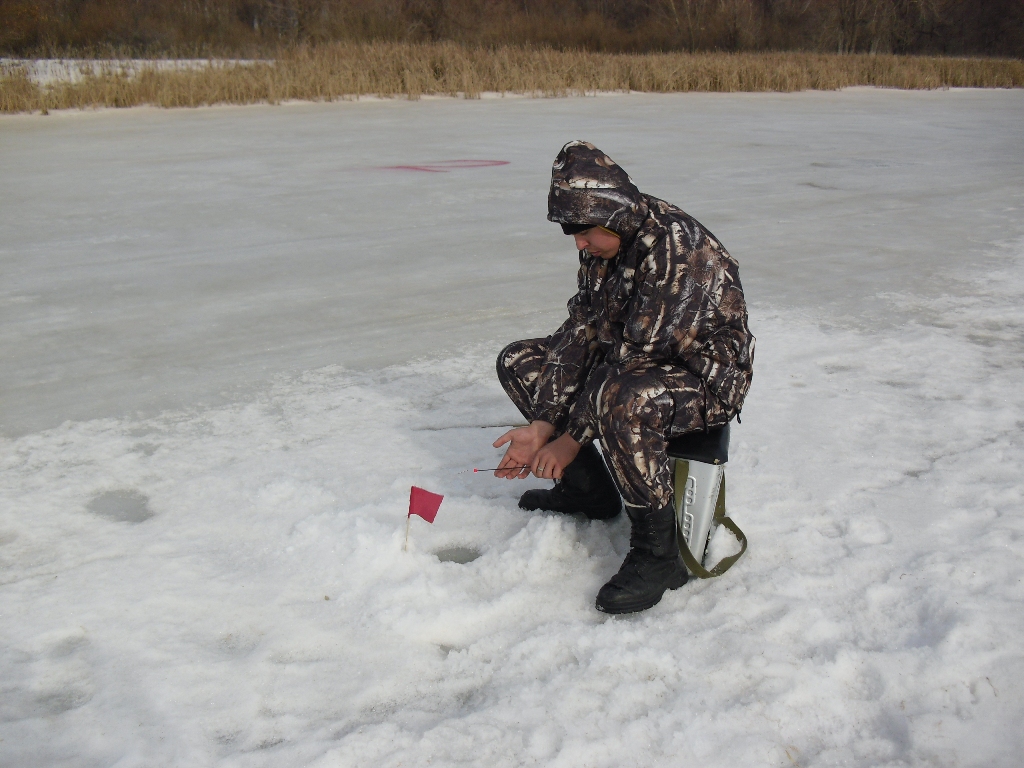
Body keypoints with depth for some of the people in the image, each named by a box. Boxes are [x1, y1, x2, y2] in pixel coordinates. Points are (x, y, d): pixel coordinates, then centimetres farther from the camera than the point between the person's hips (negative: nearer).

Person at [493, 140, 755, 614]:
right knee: (519, 362, 6)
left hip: (706, 377, -9)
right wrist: (542, 425, -11)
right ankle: (587, 488, 17)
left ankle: (658, 553, -22)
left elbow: (637, 358, -29)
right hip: (629, 362, 9)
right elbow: (582, 332, -2)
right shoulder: (601, 246, -2)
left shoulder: (676, 247, -29)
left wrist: (574, 438, -22)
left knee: (621, 399, -41)